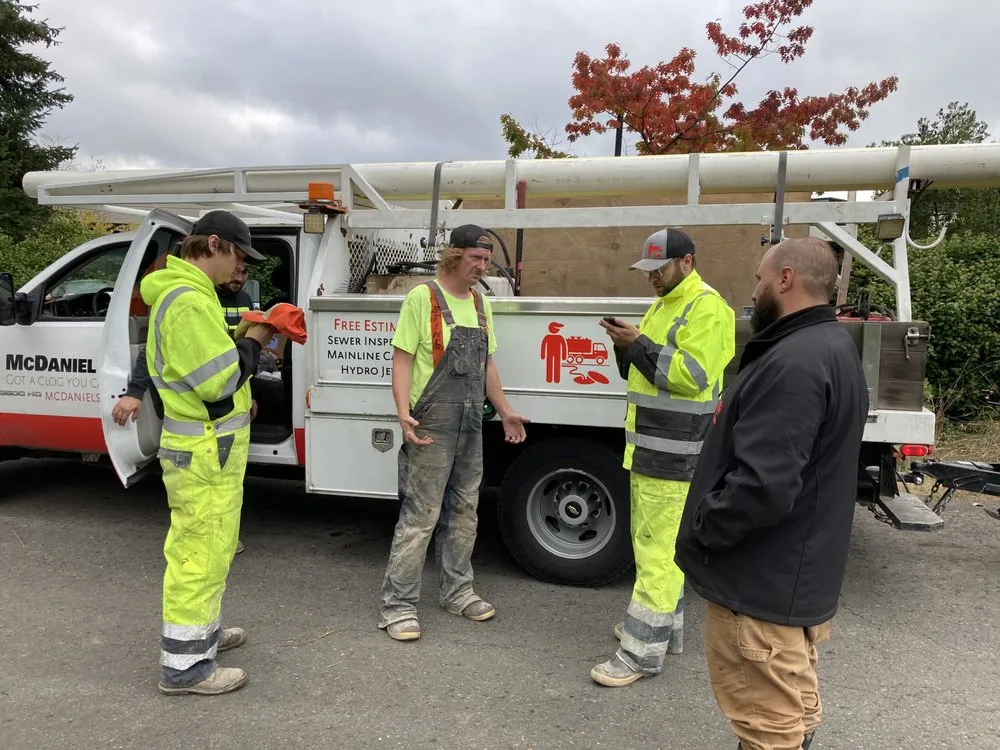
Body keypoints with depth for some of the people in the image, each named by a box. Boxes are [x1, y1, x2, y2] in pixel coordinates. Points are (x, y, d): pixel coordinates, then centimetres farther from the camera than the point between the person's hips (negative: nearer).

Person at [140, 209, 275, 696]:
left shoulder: (187, 293, 15)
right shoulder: (189, 301, -20)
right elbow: (217, 380, -25)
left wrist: (248, 338, 7)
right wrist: (253, 341, -11)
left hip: (206, 445, 11)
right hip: (205, 453, -11)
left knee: (209, 546, 22)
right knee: (200, 552, -2)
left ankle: (202, 631, 38)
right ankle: (183, 665, 9)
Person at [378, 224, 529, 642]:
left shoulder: (480, 303, 14)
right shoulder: (423, 298, -8)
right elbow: (402, 359, -12)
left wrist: (505, 411, 17)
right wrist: (403, 412, -23)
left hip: (471, 424, 7)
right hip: (432, 424, -7)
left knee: (464, 512, 14)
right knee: (420, 515, -4)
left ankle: (456, 591, 29)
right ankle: (398, 604, 8)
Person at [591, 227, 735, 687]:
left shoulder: (705, 307, -11)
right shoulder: (662, 306, 19)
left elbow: (693, 374, -21)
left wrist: (639, 345, -19)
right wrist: (626, 346, 2)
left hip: (674, 454, -10)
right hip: (650, 448, 10)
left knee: (658, 550, -7)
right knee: (653, 542, 17)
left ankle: (643, 652, -1)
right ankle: (663, 626, 31)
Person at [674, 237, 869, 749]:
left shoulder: (793, 364, -26)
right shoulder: (832, 348, 10)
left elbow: (763, 486, -31)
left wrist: (698, 532, -16)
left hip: (763, 585, -11)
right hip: (797, 577, 11)